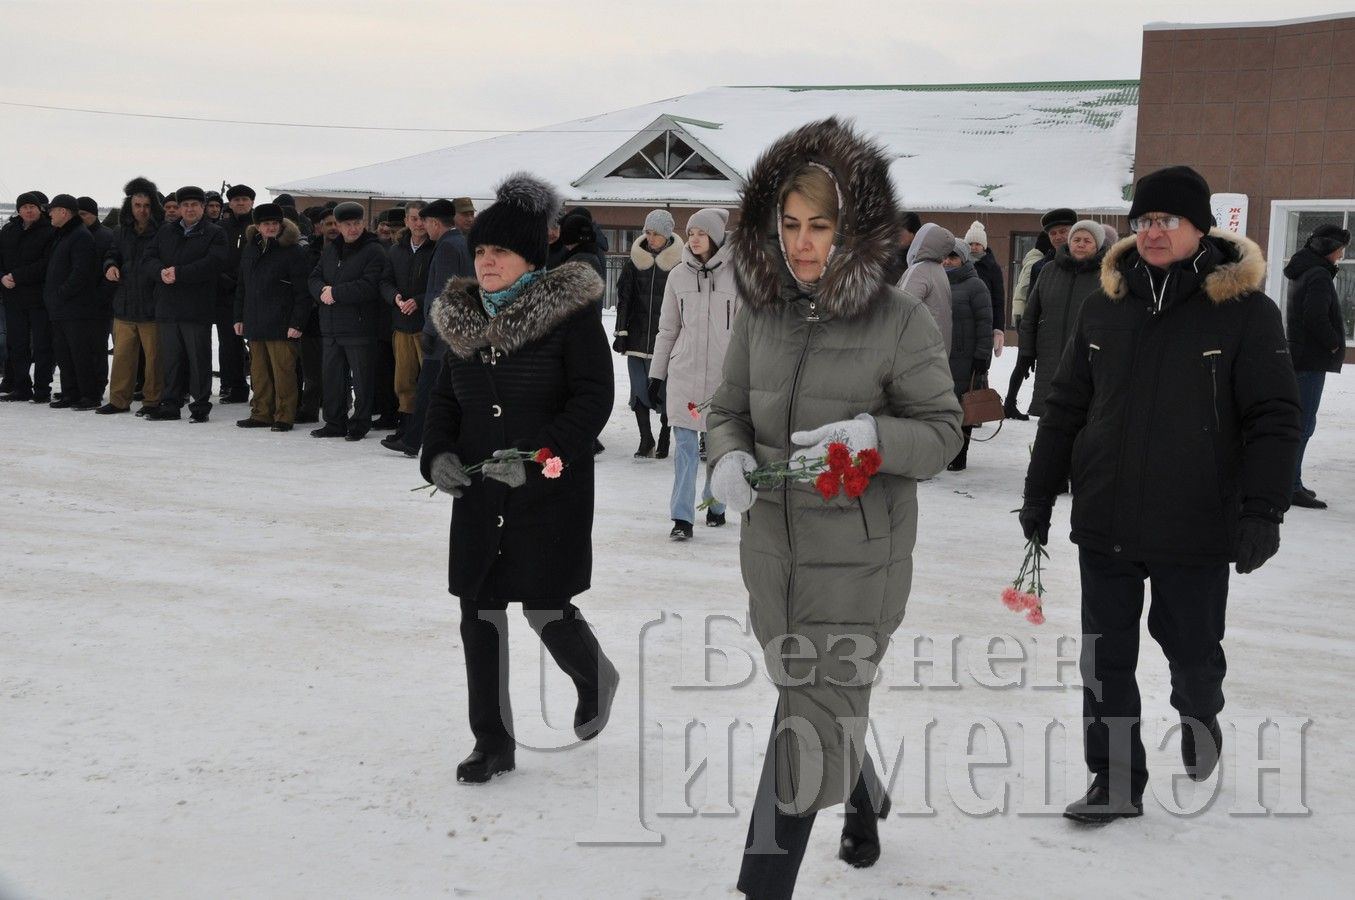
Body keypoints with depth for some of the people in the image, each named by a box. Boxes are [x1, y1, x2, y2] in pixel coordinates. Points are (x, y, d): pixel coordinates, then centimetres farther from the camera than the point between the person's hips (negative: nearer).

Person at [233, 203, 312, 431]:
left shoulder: (294, 252, -6)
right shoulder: (250, 250, 15)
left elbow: (303, 292, -10)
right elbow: (242, 287, 22)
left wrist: (297, 323, -15)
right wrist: (239, 317, 17)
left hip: (281, 326, -6)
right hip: (254, 324, 6)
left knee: (282, 371, -5)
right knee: (259, 371, 10)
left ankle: (284, 416, 2)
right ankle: (262, 413, 18)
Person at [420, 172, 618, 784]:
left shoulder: (570, 312, -9)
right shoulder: (464, 316, 8)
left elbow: (594, 398, -12)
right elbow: (444, 398, 16)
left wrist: (539, 457, -21)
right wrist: (438, 454, -3)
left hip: (551, 492, -5)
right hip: (478, 493, 5)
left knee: (545, 609, -1)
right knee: (479, 612, 4)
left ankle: (594, 678, 34)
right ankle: (492, 742, 18)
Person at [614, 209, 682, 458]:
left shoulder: (678, 265, -2)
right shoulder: (634, 263, 6)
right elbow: (623, 299, 9)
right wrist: (621, 332, 4)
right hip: (637, 337, 3)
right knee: (639, 390, 1)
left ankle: (664, 440, 16)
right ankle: (645, 441, 12)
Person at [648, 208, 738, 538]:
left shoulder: (736, 274, -1)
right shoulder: (678, 276, 6)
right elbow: (667, 330, 12)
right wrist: (656, 374, 11)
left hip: (724, 373, -1)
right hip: (684, 372, 1)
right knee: (685, 445, -3)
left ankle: (715, 506, 27)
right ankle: (682, 517, -4)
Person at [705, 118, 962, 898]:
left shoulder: (902, 322, -13)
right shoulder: (761, 313, 0)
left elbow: (942, 431, -7)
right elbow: (729, 410, 10)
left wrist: (872, 436, -26)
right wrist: (729, 458, -12)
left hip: (858, 560, -5)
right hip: (773, 550, 6)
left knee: (811, 725, -6)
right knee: (820, 704, 25)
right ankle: (865, 797, 54)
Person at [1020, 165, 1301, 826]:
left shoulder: (1244, 309, -7)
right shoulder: (1106, 305, 5)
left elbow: (1273, 416, -8)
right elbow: (1065, 405, 10)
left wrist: (1263, 509, -16)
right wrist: (1039, 492, 10)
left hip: (1196, 524, -3)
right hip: (1105, 521, 3)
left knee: (1192, 646, 13)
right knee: (1105, 657, 6)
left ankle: (1198, 713, 45)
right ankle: (1115, 778, 19)